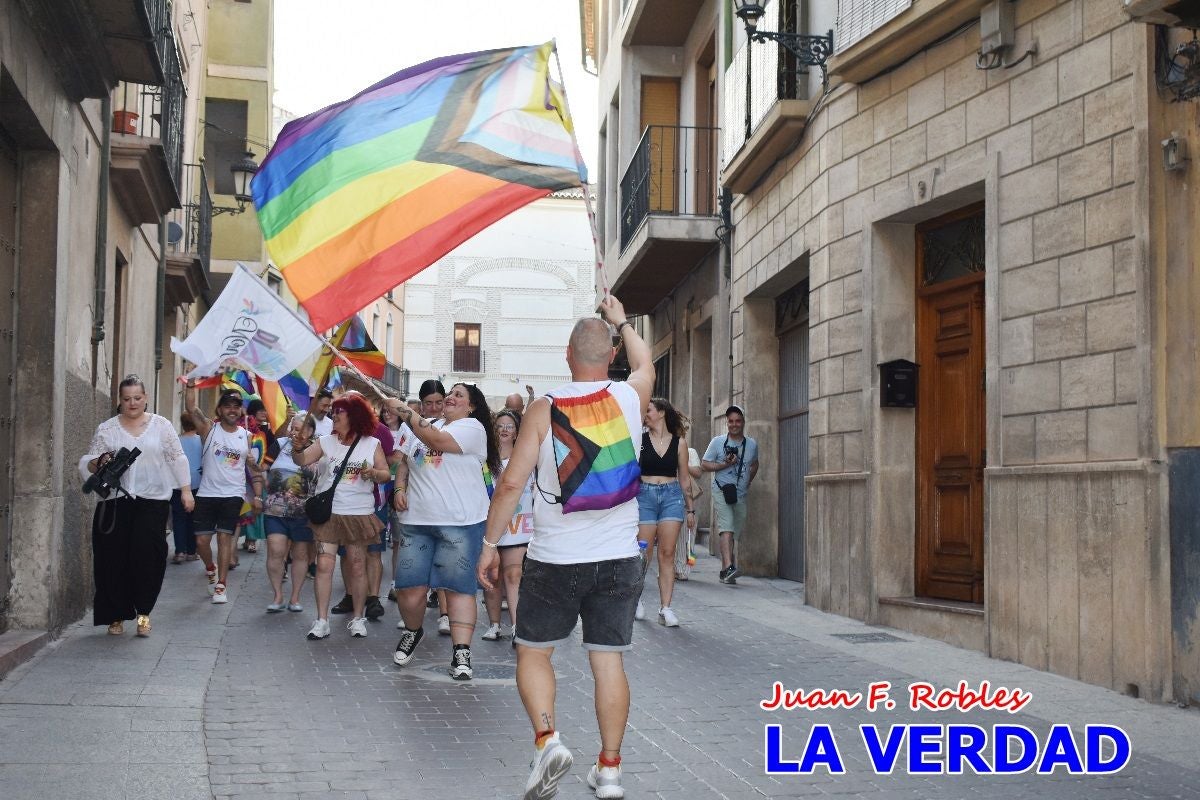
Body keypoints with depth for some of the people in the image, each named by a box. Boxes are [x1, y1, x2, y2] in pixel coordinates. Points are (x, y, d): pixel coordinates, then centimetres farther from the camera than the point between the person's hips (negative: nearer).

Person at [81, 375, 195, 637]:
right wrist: (100, 462, -14)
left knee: (146, 556, -11)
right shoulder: (106, 429, 9)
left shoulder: (161, 425, 8)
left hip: (152, 501, -1)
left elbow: (177, 458, 9)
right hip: (115, 501, 1)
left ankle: (143, 611, 3)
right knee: (114, 557, 0)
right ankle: (116, 615, 12)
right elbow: (87, 464, 8)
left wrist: (185, 490, 3)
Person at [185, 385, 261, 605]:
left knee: (225, 538, -5)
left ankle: (220, 587, -1)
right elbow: (191, 408, -15)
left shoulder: (247, 436, 6)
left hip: (232, 495, 0)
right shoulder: (209, 429, 1)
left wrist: (257, 496, -1)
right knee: (201, 540, 1)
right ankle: (211, 568, 31)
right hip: (206, 494, 0)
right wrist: (190, 385, -29)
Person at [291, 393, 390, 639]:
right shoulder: (326, 441, 0)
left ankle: (358, 618, 20)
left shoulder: (372, 444, -1)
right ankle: (322, 620, 1)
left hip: (359, 514, 0)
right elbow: (301, 460, -7)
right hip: (328, 512, 0)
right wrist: (297, 448, -28)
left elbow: (386, 474, 3)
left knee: (357, 567, 8)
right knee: (324, 565, -4)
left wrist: (372, 473, -17)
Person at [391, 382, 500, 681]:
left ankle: (461, 652, -3)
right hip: (417, 520, 5)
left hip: (459, 522, -5)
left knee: (458, 586, -6)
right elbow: (404, 461, 25)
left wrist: (406, 412, -19)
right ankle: (412, 631, 28)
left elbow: (438, 440, -17)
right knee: (409, 587, 1)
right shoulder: (425, 426, 17)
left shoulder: (473, 427, -1)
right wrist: (400, 489, 8)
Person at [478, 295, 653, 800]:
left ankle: (547, 739, -6)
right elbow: (645, 363, 23)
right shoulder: (630, 398, -1)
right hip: (619, 559, 3)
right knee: (609, 659, 7)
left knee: (533, 652, 12)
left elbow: (511, 482, -10)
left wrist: (490, 543, 0)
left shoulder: (544, 409, -9)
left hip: (555, 560, -2)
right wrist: (621, 321, 38)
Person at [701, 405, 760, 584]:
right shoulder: (718, 442, 0)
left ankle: (724, 571, 18)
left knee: (734, 533, 7)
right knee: (727, 528, -21)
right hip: (722, 491, -4)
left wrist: (748, 481, 14)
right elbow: (704, 464, 0)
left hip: (741, 494, 4)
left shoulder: (752, 444, 10)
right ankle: (728, 567, -33)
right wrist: (725, 465, -12)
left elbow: (754, 464, 28)